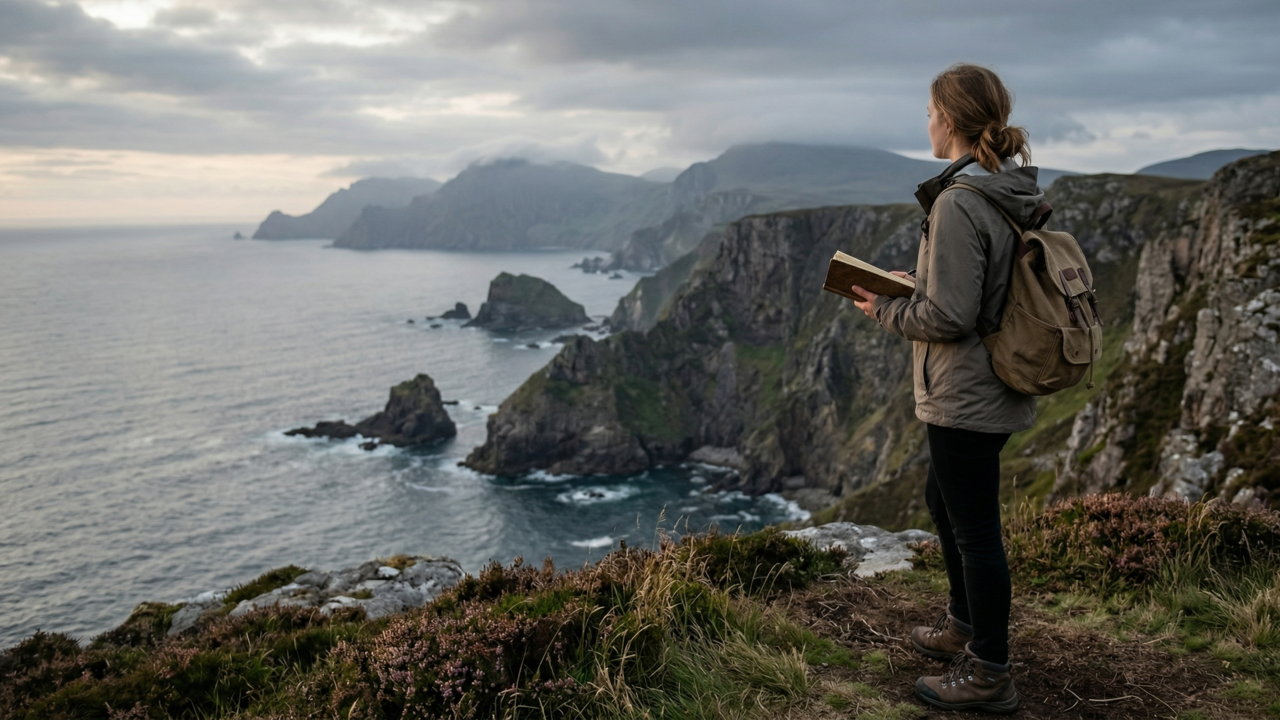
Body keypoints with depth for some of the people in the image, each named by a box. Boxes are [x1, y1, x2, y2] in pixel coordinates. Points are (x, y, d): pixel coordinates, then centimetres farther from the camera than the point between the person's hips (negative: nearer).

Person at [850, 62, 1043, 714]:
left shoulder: (958, 203, -23)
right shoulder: (1012, 193, 7)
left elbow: (949, 317, -25)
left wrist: (885, 311, -9)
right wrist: (918, 283, 13)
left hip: (966, 396, -10)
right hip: (998, 386, 10)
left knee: (975, 528, 2)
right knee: (943, 498, 25)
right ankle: (964, 625, 42)